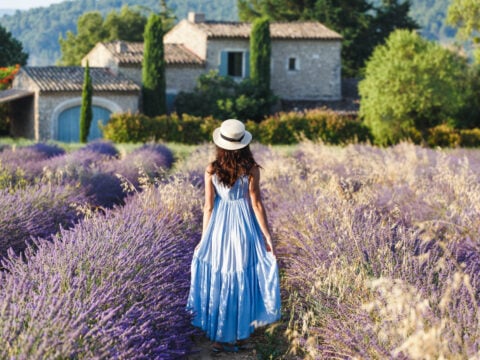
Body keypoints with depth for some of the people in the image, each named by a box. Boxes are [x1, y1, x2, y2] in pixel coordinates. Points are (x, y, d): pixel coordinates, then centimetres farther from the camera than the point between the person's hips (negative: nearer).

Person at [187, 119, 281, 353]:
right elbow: (256, 205, -10)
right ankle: (239, 335, 19)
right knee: (242, 281, 11)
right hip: (244, 226, -2)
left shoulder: (211, 170, -6)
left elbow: (209, 206, -3)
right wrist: (267, 236, -2)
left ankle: (221, 336, 20)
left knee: (219, 280, 13)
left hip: (219, 227, 2)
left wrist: (204, 238, 6)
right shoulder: (251, 169, -12)